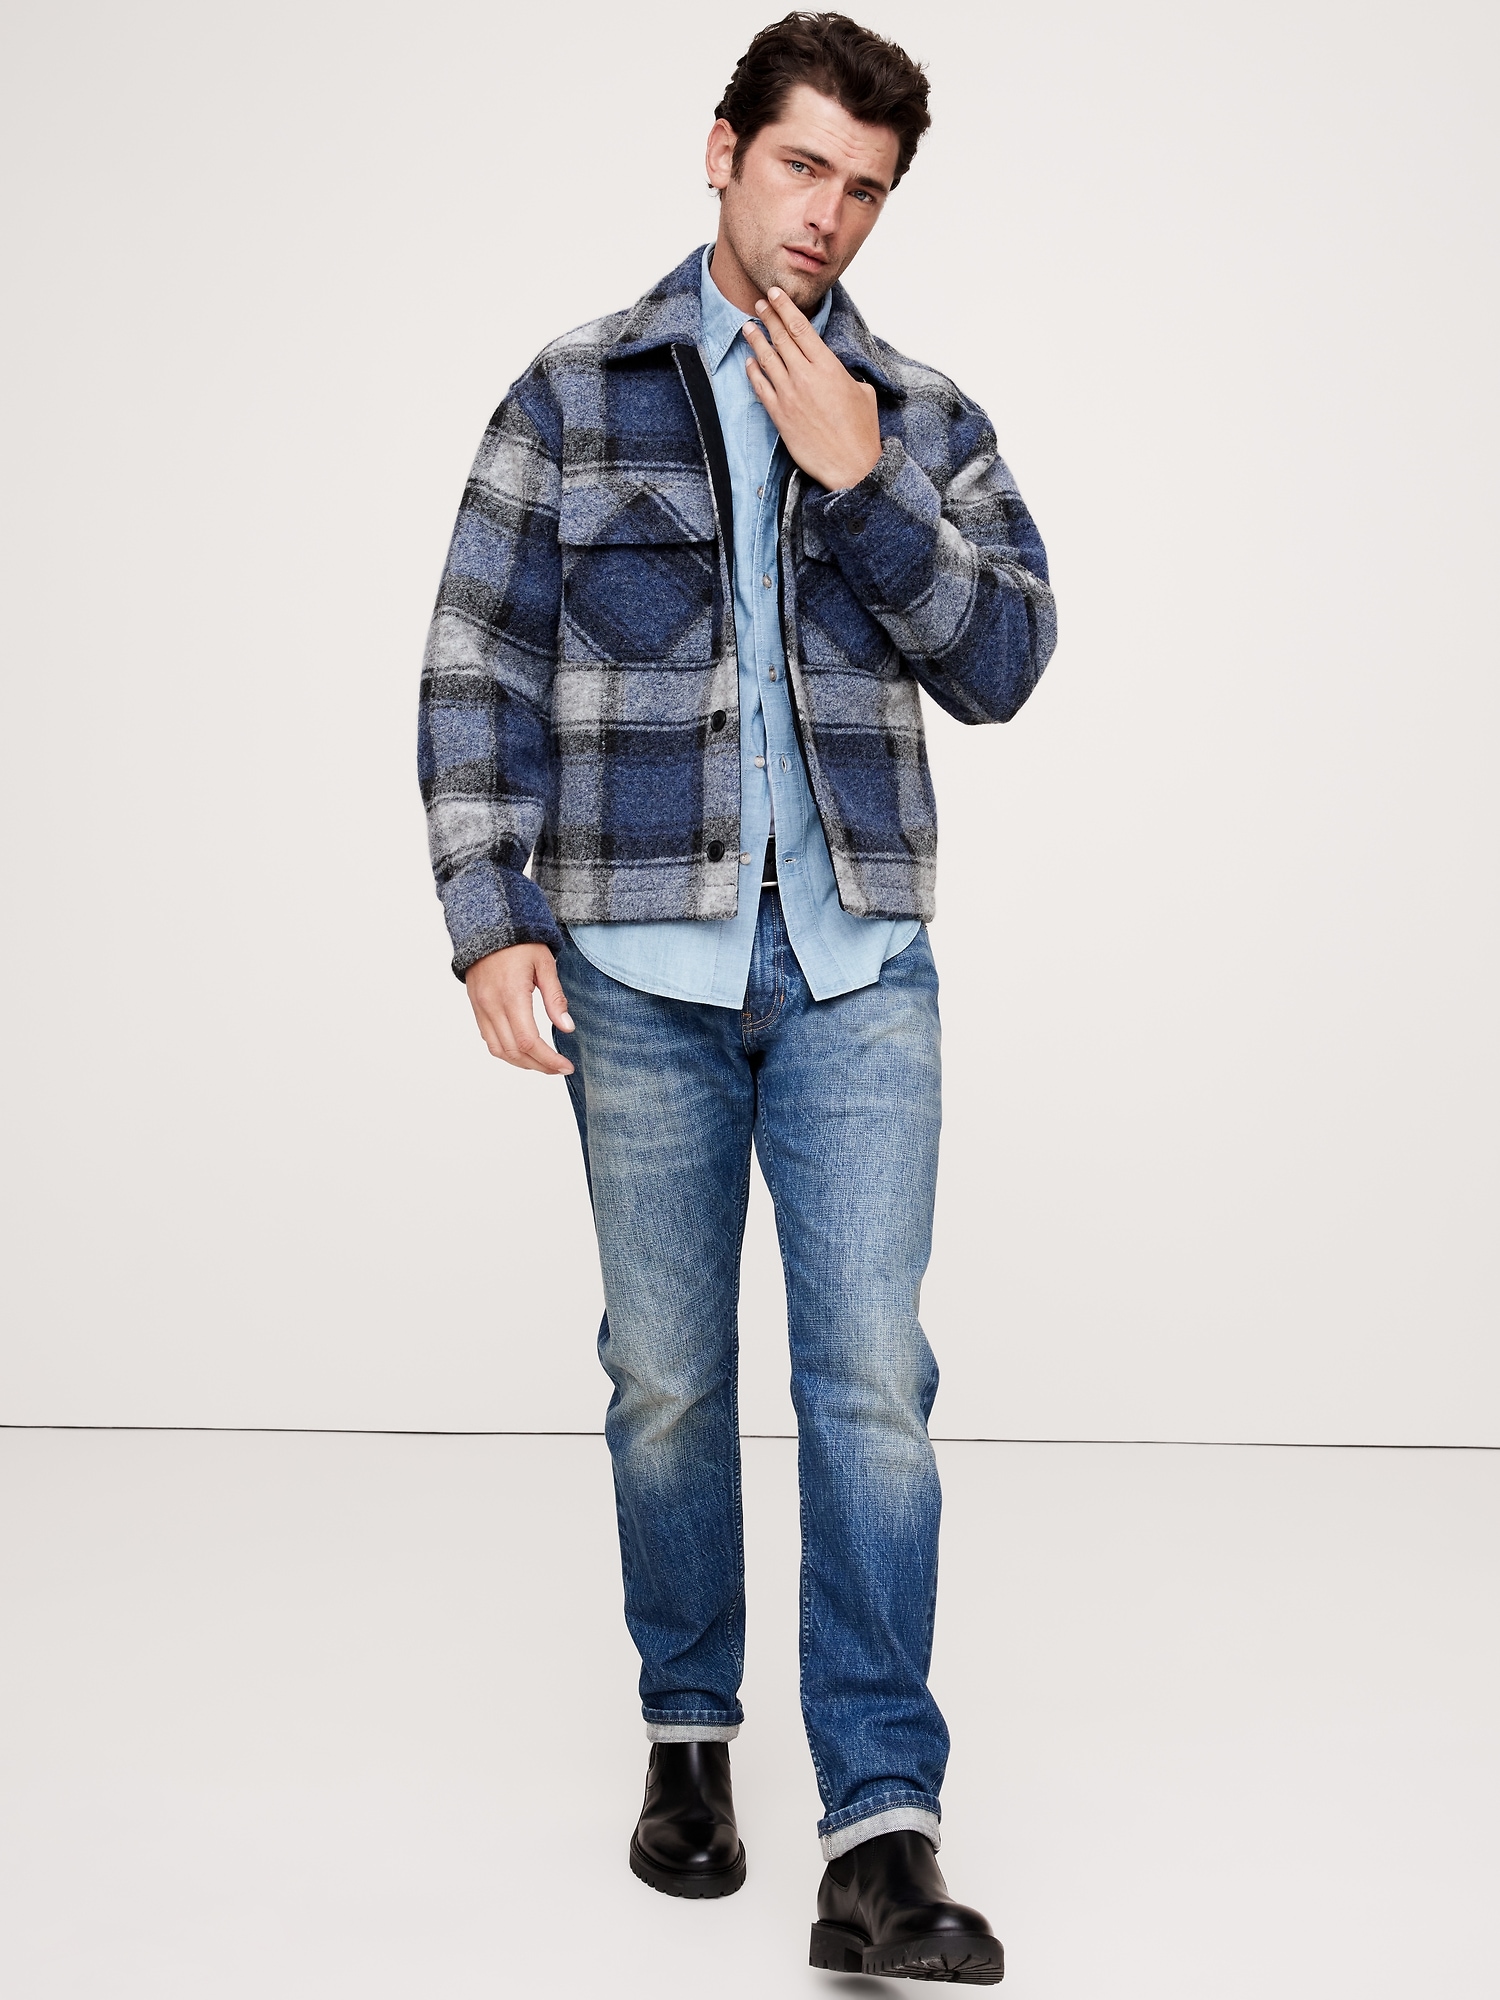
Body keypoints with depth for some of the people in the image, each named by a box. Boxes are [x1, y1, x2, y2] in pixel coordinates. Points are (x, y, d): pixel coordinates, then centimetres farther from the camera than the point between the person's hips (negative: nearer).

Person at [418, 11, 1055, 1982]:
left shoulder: (925, 422, 10)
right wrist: (490, 917, -6)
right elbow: (477, 675, 2)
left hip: (859, 967, 1)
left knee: (871, 1377, -6)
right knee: (667, 1378, 9)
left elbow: (1004, 661, 0)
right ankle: (690, 1734, 28)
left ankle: (881, 1837, -4)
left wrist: (860, 485, -10)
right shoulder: (574, 397, 5)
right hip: (637, 965, 0)